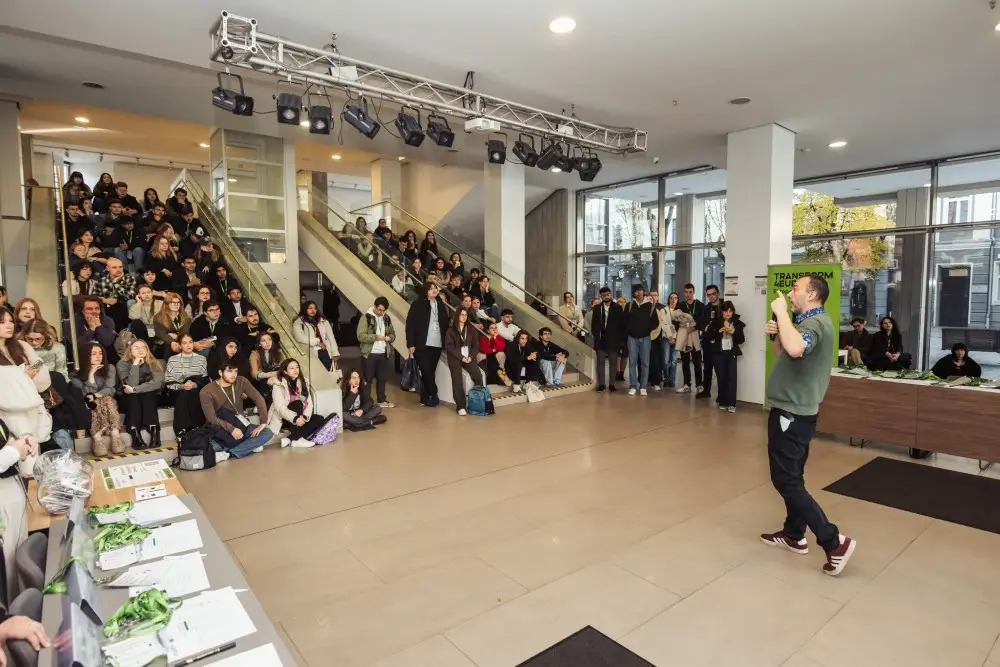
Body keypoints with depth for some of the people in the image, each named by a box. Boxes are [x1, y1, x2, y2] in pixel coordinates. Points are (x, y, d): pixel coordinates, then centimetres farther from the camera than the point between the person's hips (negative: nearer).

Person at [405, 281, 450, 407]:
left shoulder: (441, 305, 12)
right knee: (426, 371, -6)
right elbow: (410, 325, -5)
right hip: (422, 345, -4)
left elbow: (446, 324, 13)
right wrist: (410, 344, -11)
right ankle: (433, 396, 8)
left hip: (437, 344, 4)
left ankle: (425, 398, 15)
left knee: (430, 371, 6)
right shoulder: (417, 305, -2)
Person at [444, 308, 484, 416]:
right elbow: (449, 347, -7)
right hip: (455, 358, -3)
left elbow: (476, 345, 10)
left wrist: (471, 356, -8)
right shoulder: (451, 330, 1)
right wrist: (461, 357, -14)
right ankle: (460, 407, -9)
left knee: (478, 375, -17)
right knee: (457, 381, -11)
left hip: (468, 357, 3)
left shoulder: (471, 330, 13)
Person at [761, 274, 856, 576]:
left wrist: (781, 313, -29)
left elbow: (795, 349, -41)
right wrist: (775, 335, 2)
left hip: (791, 413, -11)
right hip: (793, 410, 11)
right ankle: (794, 535, 29)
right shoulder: (808, 322, 15)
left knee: (785, 480, -6)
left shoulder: (817, 322, -18)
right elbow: (784, 356, 21)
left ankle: (834, 541, -1)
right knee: (791, 477, 17)